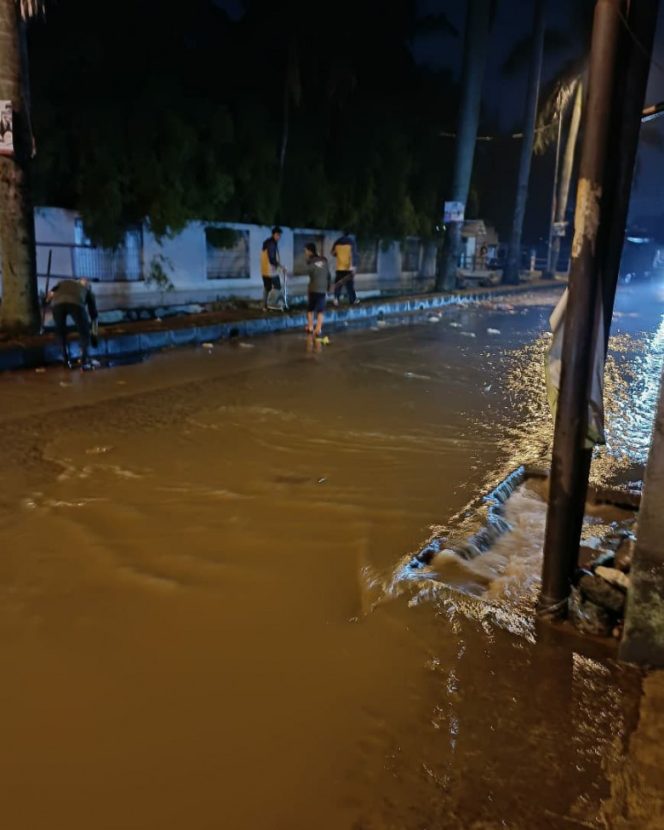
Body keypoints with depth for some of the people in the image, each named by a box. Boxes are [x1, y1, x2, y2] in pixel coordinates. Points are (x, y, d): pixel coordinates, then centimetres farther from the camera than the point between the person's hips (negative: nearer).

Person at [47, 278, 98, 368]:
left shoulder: (64, 282, 42)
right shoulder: (88, 289, 38)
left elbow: (51, 293, 19)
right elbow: (94, 314, 40)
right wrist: (95, 335, 45)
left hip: (57, 303, 2)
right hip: (76, 303, -2)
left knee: (61, 333, 24)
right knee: (84, 334, 14)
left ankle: (66, 361, 23)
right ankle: (85, 360, -1)